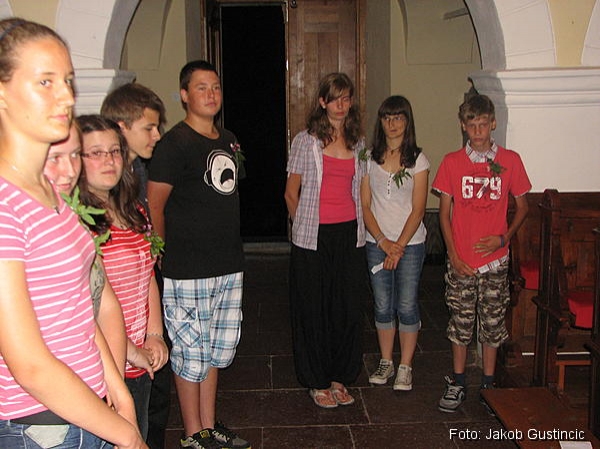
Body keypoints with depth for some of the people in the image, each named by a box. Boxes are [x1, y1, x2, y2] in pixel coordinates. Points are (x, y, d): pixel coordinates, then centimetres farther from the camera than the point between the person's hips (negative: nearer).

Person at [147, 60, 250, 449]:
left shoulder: (229, 140, 13)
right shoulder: (175, 143, -11)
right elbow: (154, 206, -11)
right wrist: (167, 255, -5)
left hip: (229, 267, 8)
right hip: (189, 272, -7)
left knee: (218, 350, 16)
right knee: (191, 352, 4)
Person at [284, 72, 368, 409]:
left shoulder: (358, 142, 10)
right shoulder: (306, 141, -2)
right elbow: (291, 194, 2)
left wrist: (359, 224, 11)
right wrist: (304, 226, 3)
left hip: (350, 233, 4)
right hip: (313, 236, -4)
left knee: (348, 307, 8)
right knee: (314, 309, 4)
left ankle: (340, 378, 24)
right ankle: (317, 382, 19)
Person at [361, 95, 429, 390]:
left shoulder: (418, 159, -2)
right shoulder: (370, 158, 3)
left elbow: (418, 210, -6)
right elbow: (365, 205, 0)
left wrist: (399, 246, -12)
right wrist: (383, 241, -10)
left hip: (410, 244, -2)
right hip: (377, 243, 2)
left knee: (407, 306, 2)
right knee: (383, 306, 9)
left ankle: (405, 367, 15)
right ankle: (385, 362, 24)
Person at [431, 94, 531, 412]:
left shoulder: (510, 160, -1)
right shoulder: (452, 162, -1)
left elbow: (522, 207, 7)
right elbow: (444, 213, 1)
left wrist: (503, 237, -9)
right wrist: (454, 255, -6)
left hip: (495, 259, 0)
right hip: (461, 261, 0)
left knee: (492, 323, 9)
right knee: (460, 323, 8)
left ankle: (489, 385, 24)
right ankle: (457, 384, 22)